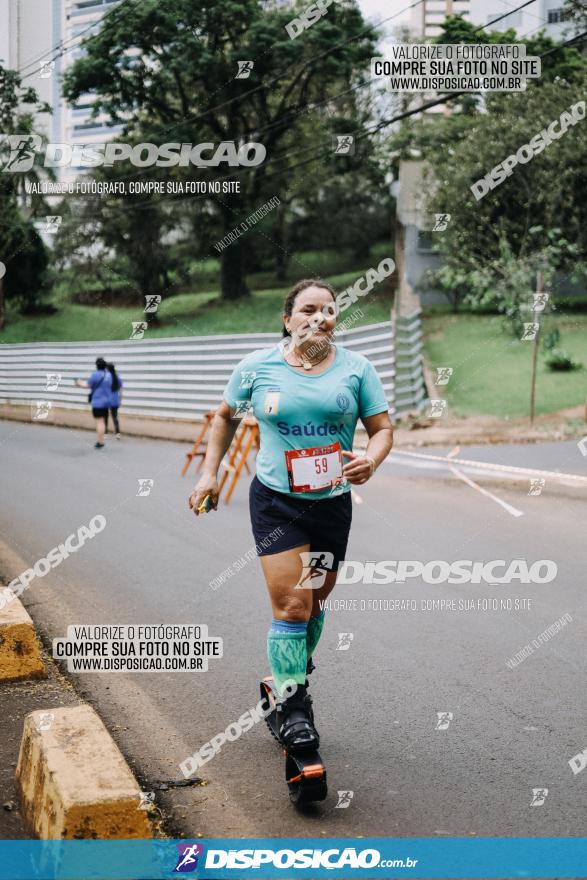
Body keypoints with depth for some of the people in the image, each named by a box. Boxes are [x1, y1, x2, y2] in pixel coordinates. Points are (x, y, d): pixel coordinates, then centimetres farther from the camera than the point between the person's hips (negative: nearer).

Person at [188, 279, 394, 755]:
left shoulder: (357, 368, 0)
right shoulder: (258, 366, -2)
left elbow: (383, 427, 2)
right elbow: (226, 415, 14)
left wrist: (371, 460, -19)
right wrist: (210, 472, 9)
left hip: (332, 503, 3)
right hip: (276, 501, -2)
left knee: (315, 600, 14)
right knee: (291, 604, -12)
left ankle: (294, 675, 39)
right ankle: (293, 708, -3)